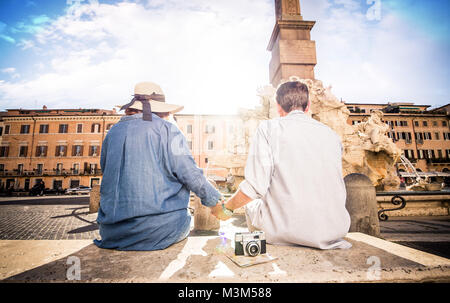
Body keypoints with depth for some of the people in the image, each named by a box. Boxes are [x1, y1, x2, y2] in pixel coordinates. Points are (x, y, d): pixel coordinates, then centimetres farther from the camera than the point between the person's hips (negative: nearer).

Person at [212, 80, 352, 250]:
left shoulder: (269, 128, -7)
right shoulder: (331, 134, 8)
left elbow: (255, 186, -16)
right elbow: (337, 188, 16)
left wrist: (226, 208, 2)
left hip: (287, 232, -4)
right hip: (335, 229, 5)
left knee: (251, 204, 23)